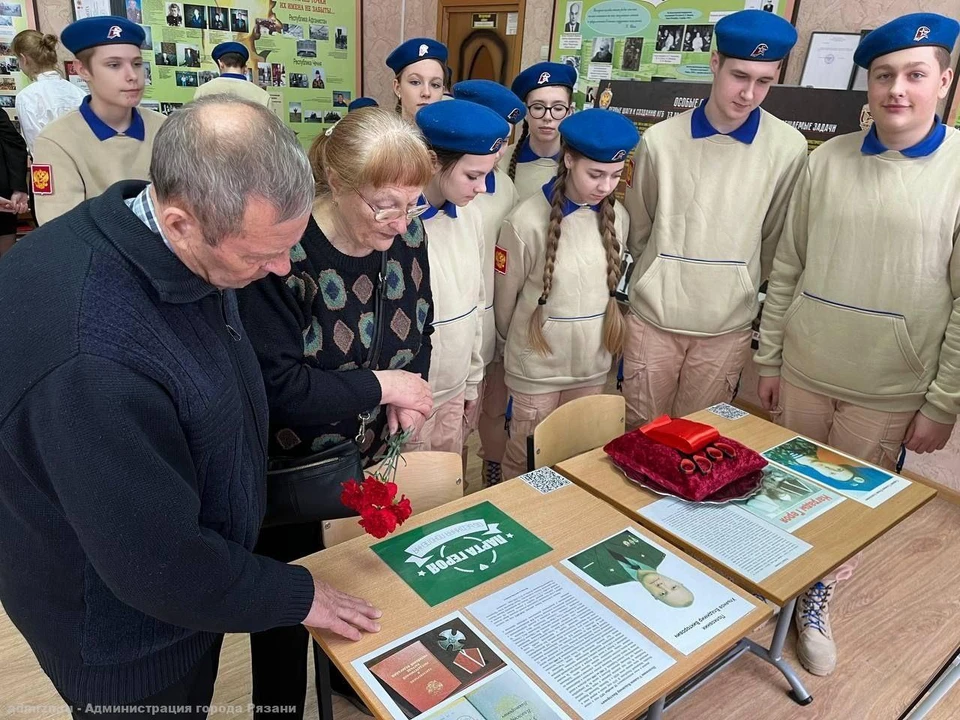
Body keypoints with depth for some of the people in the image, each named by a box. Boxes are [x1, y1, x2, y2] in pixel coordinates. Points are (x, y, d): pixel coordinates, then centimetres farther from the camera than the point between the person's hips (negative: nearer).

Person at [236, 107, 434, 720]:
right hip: (291, 466, -5)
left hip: (372, 457, 6)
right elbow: (279, 386, -27)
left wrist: (407, 397, -14)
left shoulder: (407, 232, -9)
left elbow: (419, 329, 3)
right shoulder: (285, 252, -28)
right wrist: (381, 386, -21)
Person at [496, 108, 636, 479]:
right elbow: (505, 296, -4)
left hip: (593, 366, 5)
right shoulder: (527, 220, -18)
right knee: (526, 464, 11)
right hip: (536, 368, -4)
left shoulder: (618, 217, -2)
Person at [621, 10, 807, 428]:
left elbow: (775, 241, 4)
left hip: (728, 326, 0)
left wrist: (736, 285, 13)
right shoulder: (660, 140, -7)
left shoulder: (788, 148, -7)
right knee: (641, 436, 13)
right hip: (653, 317, 0)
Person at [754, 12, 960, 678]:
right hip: (802, 372, 2)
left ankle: (817, 604, 38)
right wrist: (768, 359, 4)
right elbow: (787, 268, 3)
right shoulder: (827, 160, -1)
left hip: (890, 391, -2)